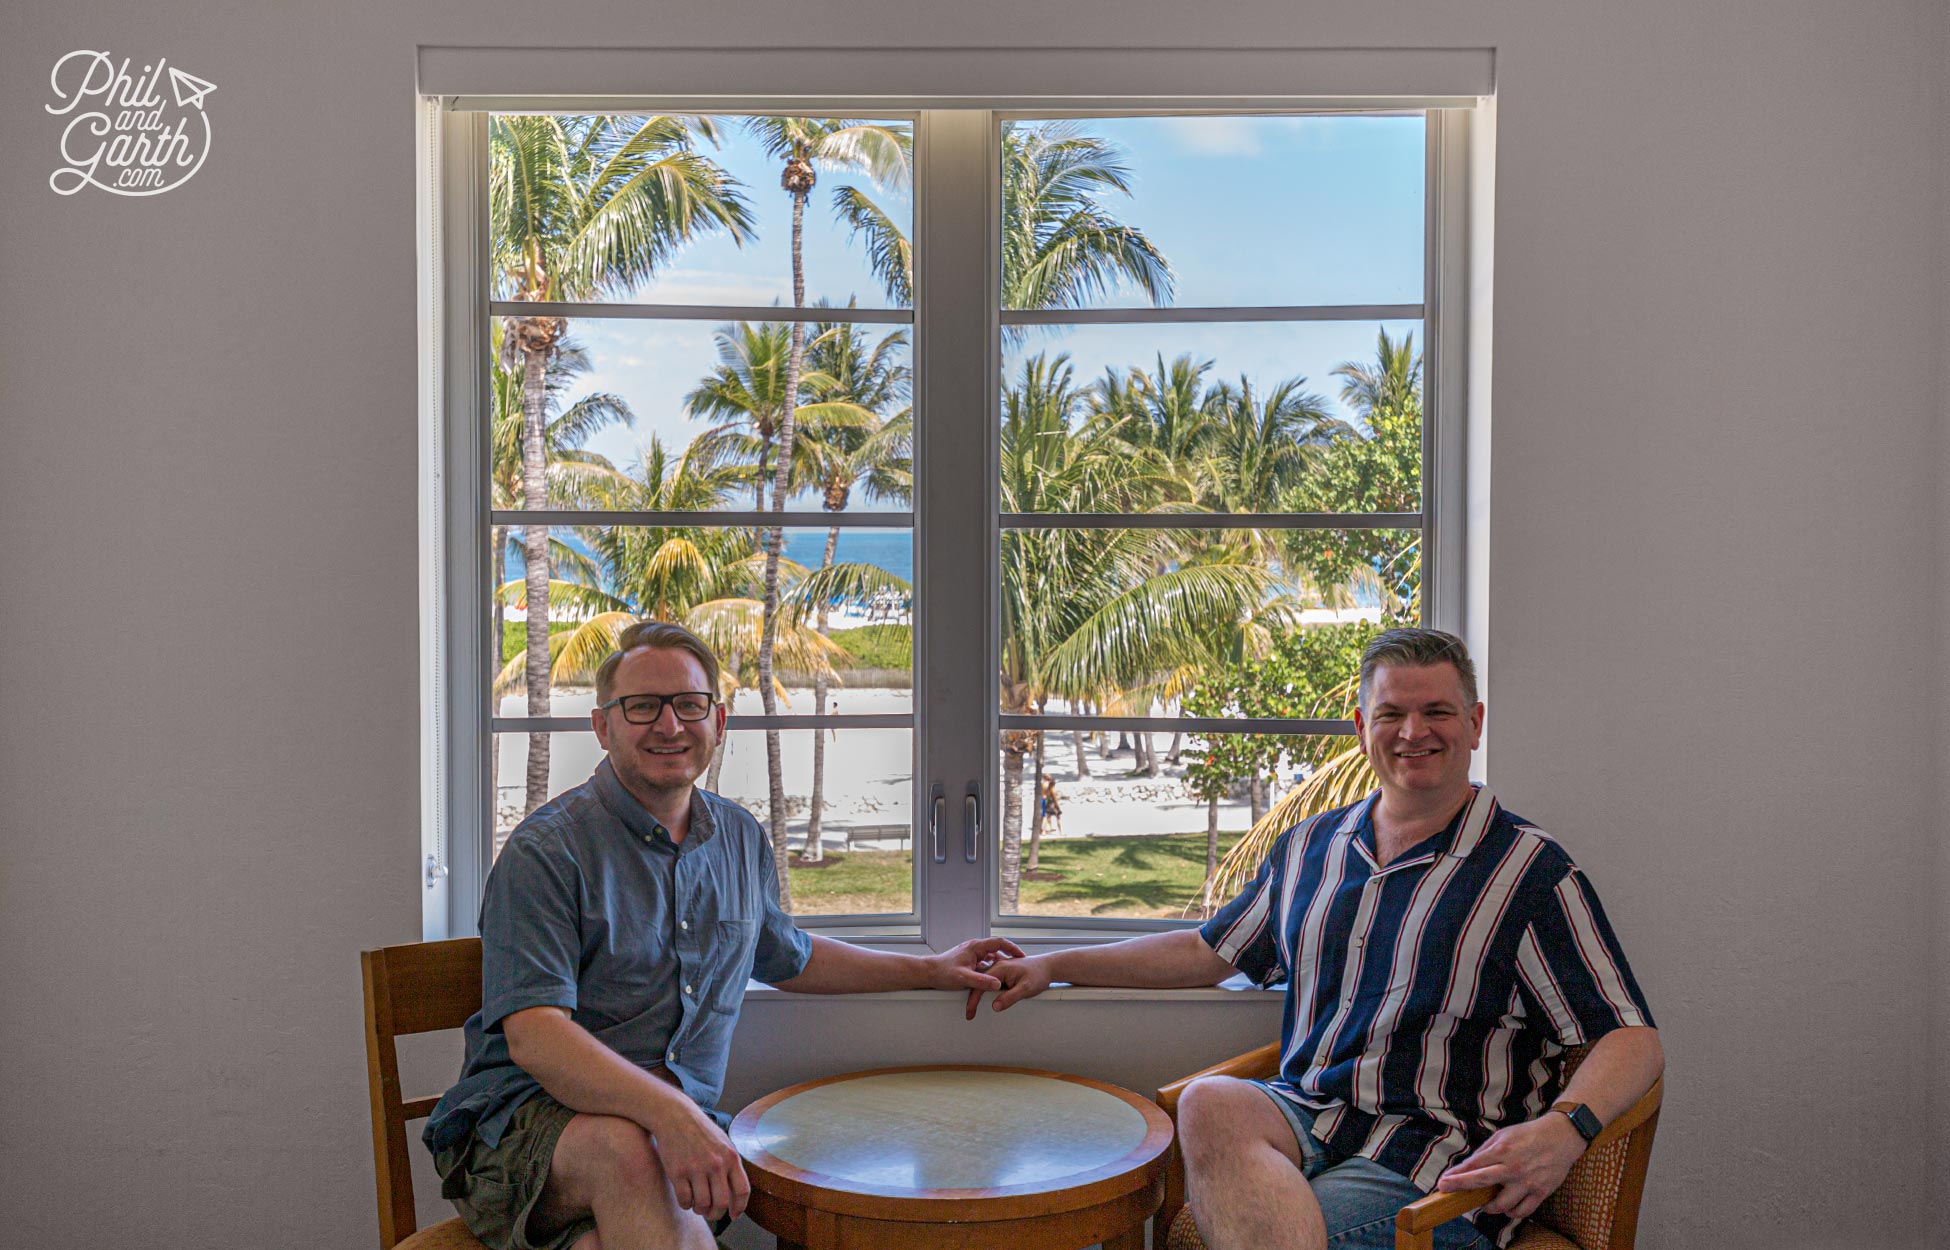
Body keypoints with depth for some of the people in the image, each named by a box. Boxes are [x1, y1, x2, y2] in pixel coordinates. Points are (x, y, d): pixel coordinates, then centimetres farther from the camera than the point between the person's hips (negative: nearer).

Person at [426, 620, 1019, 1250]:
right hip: (526, 1120, -4)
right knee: (627, 1149, -38)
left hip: (678, 1126, 4)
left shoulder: (743, 841, 13)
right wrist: (672, 1115, -34)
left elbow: (787, 957, 32)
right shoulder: (548, 850, -9)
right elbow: (533, 1035, -19)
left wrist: (931, 970, 35)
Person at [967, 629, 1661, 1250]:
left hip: (1432, 1155, -5)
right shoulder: (1309, 847, 18)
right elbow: (1208, 951, 29)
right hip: (1300, 1114, 5)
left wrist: (1562, 1128, -25)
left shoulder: (1531, 871, 1)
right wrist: (1053, 965, 23)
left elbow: (1634, 1041, -3)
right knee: (1210, 1102, -32)